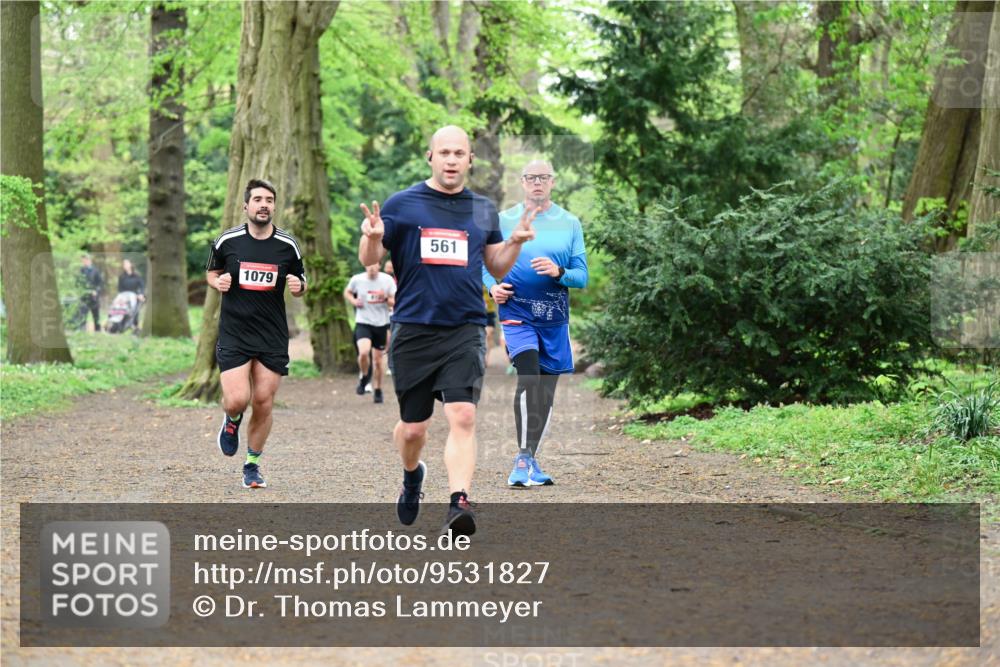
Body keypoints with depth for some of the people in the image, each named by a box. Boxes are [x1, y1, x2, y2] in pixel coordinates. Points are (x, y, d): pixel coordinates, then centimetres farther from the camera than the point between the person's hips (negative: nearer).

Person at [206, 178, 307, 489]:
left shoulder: (288, 245, 1)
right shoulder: (227, 241, -2)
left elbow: (300, 282, 14)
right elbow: (212, 273, 14)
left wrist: (298, 286, -10)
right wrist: (217, 282, -8)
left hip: (273, 337, 1)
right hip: (234, 333, -1)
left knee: (263, 404, 2)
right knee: (237, 400, -14)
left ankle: (252, 464, 21)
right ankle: (232, 422, 23)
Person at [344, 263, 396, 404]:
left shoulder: (387, 280, -6)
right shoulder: (357, 279, -5)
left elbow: (396, 302, -2)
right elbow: (347, 292, 15)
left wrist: (386, 299, -23)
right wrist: (353, 301, -6)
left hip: (381, 323, 1)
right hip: (363, 322, -1)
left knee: (378, 358, 9)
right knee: (363, 351, -25)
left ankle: (378, 390, 28)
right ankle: (364, 378, 4)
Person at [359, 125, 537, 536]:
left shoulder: (483, 210, 11)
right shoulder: (402, 205, 2)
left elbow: (497, 268, 19)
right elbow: (368, 260, 3)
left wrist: (515, 242, -1)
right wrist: (372, 237, -19)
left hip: (465, 332, 1)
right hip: (413, 330, -1)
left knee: (462, 417, -18)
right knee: (413, 428, 9)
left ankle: (459, 506, -24)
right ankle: (412, 476, 41)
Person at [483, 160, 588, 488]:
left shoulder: (569, 224, 7)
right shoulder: (504, 220, 6)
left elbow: (582, 276, 5)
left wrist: (559, 272, -15)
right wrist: (492, 286, -8)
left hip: (555, 316, 3)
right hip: (516, 311, -3)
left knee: (546, 390, 7)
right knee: (528, 373, -22)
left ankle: (530, 460, 20)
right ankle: (522, 458, -21)